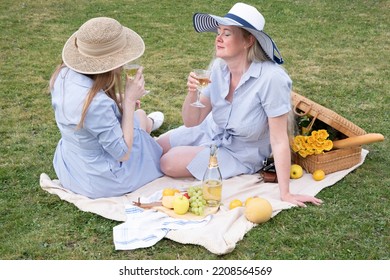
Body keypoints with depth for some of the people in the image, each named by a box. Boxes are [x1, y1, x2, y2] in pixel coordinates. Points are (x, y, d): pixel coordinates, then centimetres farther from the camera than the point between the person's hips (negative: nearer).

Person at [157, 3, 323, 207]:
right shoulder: (218, 67, -16)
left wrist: (285, 193, -27)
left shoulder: (271, 78, -33)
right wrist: (192, 93, -31)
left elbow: (279, 140, -28)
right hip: (209, 132, 5)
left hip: (239, 153, -5)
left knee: (169, 163, -11)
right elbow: (192, 122, -11)